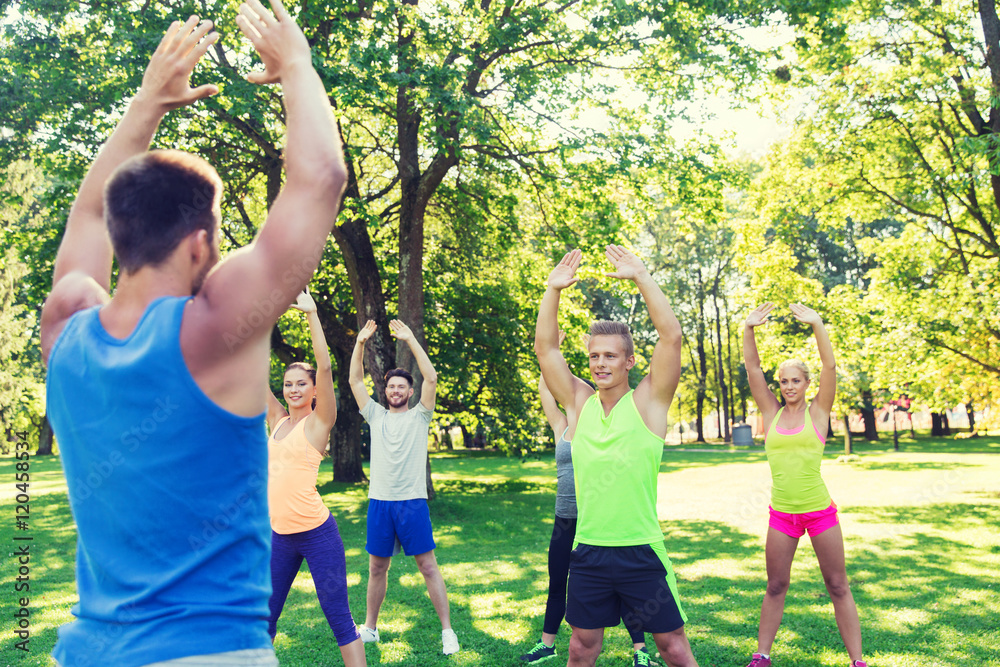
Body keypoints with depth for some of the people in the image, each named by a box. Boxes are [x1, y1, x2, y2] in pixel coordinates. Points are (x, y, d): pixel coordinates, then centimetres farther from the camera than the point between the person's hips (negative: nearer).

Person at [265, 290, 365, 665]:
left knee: (339, 618, 0)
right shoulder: (277, 420, 11)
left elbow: (325, 366, -15)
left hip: (316, 533, -6)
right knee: (263, 617, 13)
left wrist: (312, 313, -16)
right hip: (279, 535, 6)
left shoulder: (318, 422, -4)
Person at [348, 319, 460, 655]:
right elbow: (355, 381, 6)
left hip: (412, 501, -3)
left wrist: (410, 339, -12)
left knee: (428, 565, -1)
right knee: (377, 568, 12)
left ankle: (447, 631, 5)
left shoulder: (419, 416, 3)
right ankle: (370, 628, 26)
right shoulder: (376, 415, 12)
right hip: (379, 501, 3)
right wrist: (360, 342, -3)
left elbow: (431, 378, -9)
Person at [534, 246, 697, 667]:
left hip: (641, 550, -3)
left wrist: (640, 276, -14)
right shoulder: (578, 403, 5)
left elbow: (671, 335, -13)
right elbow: (545, 347, 2)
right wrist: (553, 289, -4)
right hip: (587, 550, 3)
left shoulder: (648, 401, -3)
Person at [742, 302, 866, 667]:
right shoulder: (772, 413, 4)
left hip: (820, 511, -2)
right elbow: (752, 368, -2)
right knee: (775, 587, 11)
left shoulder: (817, 412, -1)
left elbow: (830, 366, -13)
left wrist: (817, 325, -23)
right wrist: (749, 329, -12)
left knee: (838, 586, 7)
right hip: (781, 514, 2)